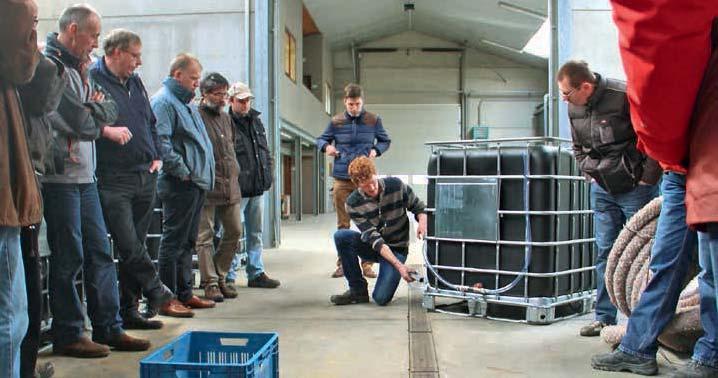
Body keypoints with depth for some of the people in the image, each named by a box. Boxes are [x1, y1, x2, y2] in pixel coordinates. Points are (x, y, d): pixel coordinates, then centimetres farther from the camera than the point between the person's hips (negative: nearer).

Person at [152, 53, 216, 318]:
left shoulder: (187, 104, 23)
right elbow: (162, 142, -20)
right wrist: (182, 172, -20)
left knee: (187, 242, 14)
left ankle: (184, 293, 22)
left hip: (197, 184, 10)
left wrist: (206, 174, 17)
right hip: (179, 184, -10)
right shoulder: (163, 101, -8)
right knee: (173, 241, -6)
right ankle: (168, 299, -1)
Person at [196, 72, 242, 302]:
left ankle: (220, 276, 22)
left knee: (235, 232, 9)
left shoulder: (226, 117, 17)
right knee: (205, 236, -1)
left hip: (230, 186, 8)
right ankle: (210, 283, 6)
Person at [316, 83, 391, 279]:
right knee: (342, 225, 7)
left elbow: (385, 141, 16)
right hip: (342, 180, 1)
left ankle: (367, 264, 8)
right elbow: (321, 139, 15)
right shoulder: (336, 121, 5)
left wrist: (376, 150, -5)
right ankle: (342, 263, 16)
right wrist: (326, 146, -7)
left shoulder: (373, 120, 5)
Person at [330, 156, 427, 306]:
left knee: (381, 298, -22)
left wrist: (422, 222, -28)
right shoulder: (353, 204, -17)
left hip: (396, 248, -2)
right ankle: (358, 290, -13)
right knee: (340, 236, -28)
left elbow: (419, 207, -2)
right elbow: (374, 239, -23)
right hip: (373, 247, 2)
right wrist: (398, 265, -34)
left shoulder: (396, 186, -16)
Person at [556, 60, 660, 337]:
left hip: (635, 187, -6)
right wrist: (589, 174, 9)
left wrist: (647, 179, -12)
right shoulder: (574, 107, 3)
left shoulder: (625, 96, -19)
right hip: (602, 189, 6)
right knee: (605, 251, 7)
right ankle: (604, 317, 14)